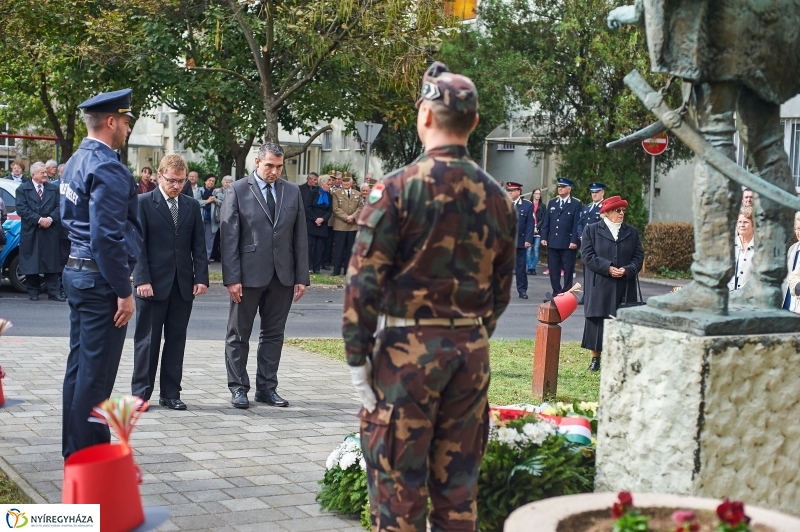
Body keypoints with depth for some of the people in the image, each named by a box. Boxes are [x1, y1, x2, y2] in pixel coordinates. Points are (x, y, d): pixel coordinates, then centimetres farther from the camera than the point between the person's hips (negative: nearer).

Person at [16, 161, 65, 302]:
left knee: (52, 262, 0)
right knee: (31, 262, 2)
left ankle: (54, 292, 1)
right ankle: (33, 293, 10)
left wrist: (50, 218, -13)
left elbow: (58, 206, 5)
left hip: (50, 232, 2)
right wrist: (38, 220, -15)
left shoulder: (53, 189, 12)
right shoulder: (23, 189, 3)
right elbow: (21, 209, -7)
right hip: (30, 232, -2)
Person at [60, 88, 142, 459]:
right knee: (97, 371, -3)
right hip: (102, 279, -10)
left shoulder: (76, 161, 13)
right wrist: (124, 291, -19)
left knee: (80, 365, 16)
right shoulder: (107, 168, -18)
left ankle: (76, 449, 25)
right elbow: (107, 237, -23)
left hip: (77, 271, 10)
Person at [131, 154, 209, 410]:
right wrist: (142, 279, -14)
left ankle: (170, 393, 14)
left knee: (176, 340, 7)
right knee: (147, 340, 3)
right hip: (154, 283, -4)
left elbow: (199, 245, 9)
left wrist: (201, 277, -1)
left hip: (183, 285, 4)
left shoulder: (192, 206, 11)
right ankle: (140, 392, 11)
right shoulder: (143, 203, -2)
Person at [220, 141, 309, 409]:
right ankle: (238, 388, 15)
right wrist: (232, 278, -13)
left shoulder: (292, 192, 8)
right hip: (249, 274, -3)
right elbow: (229, 237, -7)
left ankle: (267, 387, 19)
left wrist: (302, 277, 2)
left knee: (274, 334, 10)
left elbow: (300, 237, 7)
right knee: (239, 334, 5)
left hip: (283, 276, 3)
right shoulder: (237, 191, -3)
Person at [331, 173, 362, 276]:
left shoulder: (357, 194, 15)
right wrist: (346, 217, -14)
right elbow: (336, 208, -4)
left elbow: (360, 207, 7)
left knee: (350, 249, 5)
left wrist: (353, 216, -11)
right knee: (339, 249, -3)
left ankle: (347, 271, 10)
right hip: (340, 225, -3)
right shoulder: (336, 193, 5)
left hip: (354, 225, 3)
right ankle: (336, 270, 1)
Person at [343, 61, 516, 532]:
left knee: (398, 477, 4)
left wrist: (357, 355, -6)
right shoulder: (497, 197, 6)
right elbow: (502, 285, 11)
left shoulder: (400, 186, -10)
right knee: (458, 480, 12)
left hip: (407, 346, -5)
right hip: (472, 349, 5)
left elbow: (365, 277, -12)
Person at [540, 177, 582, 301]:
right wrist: (544, 237, 4)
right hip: (553, 242, 5)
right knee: (553, 269, 6)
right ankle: (556, 292, 14)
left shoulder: (576, 204, -1)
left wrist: (574, 241, -13)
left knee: (568, 270, 0)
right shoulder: (552, 203, 14)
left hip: (568, 243, -5)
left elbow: (577, 224, -6)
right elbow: (546, 221, 13)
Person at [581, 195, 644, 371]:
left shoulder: (632, 232, 13)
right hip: (599, 286, -2)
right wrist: (608, 268, -15)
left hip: (625, 287, 2)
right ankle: (595, 358, 11)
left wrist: (627, 270, -13)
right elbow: (587, 255, -5)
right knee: (597, 320, 1)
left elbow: (639, 256, 7)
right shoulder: (592, 230, 5)